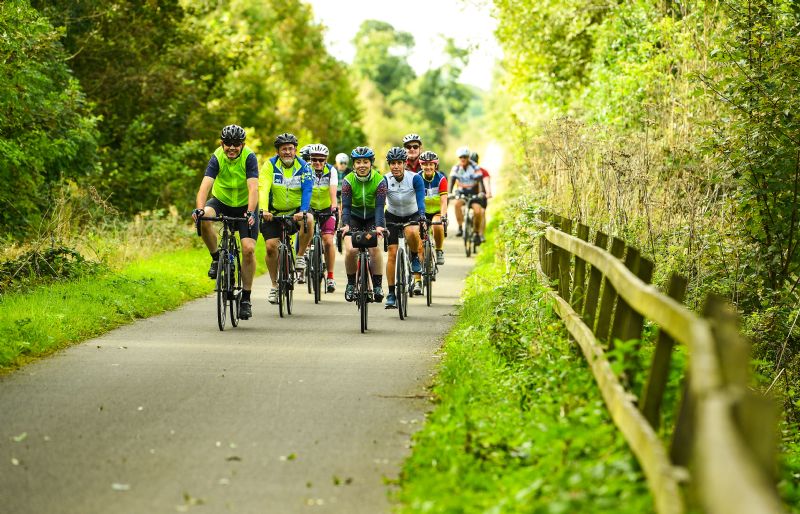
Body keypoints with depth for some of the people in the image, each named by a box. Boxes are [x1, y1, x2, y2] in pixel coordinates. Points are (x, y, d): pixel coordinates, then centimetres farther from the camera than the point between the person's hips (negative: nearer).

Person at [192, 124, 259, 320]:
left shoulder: (249, 157, -23)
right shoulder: (217, 158, -20)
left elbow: (253, 188, -32)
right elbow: (205, 185, -31)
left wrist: (250, 212, -48)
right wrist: (199, 209, -48)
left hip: (245, 205, -1)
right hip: (221, 201, 1)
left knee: (248, 249, -14)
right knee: (204, 218, -32)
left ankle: (246, 298, 0)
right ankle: (216, 258, -9)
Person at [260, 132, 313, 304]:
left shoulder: (303, 167, -8)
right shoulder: (271, 165, -9)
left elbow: (307, 191, -20)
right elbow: (264, 189, -21)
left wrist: (302, 211, -38)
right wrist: (264, 210, -39)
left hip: (296, 212, 0)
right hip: (274, 213, 0)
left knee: (309, 220, -32)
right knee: (271, 247, -12)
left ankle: (300, 256, -10)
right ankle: (275, 285, 8)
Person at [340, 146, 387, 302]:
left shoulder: (379, 181, -19)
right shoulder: (348, 181, -17)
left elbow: (380, 206, -25)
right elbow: (345, 206, -21)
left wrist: (379, 226, -41)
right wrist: (345, 224, -38)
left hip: (373, 218, -1)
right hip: (354, 217, 1)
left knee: (375, 247, -23)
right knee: (350, 250, -19)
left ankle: (378, 285, -11)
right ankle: (351, 284, 2)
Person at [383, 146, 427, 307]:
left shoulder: (415, 178, -22)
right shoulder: (385, 180, -20)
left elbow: (420, 200, -30)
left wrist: (422, 216, -48)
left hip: (412, 215, -1)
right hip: (393, 217, 1)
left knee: (412, 232, -37)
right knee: (392, 253, -10)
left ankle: (415, 258, -6)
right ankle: (391, 293, -2)